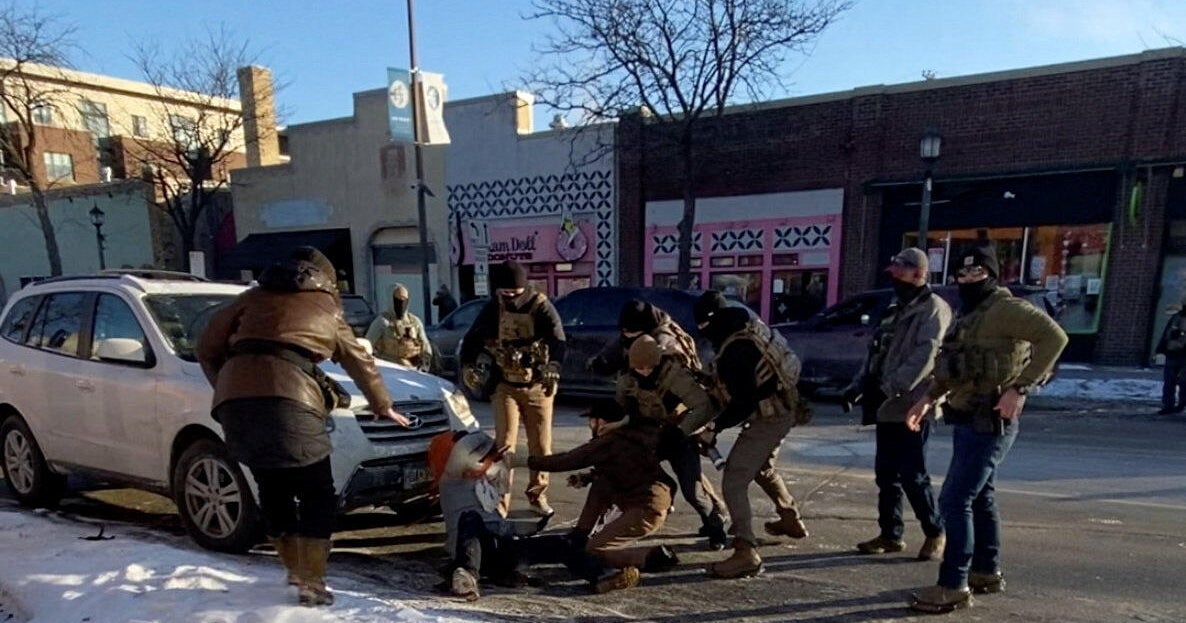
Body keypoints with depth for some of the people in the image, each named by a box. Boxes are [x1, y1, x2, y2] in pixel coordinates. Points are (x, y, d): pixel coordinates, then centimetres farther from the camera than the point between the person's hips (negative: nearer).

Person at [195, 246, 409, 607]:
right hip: (288, 402, -4)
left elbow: (207, 348, 22)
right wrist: (383, 406, 43)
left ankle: (297, 572, 31)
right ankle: (311, 582, 10)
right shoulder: (327, 307, 21)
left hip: (234, 401, 4)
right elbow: (359, 362, 31)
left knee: (273, 490, 21)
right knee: (317, 495, 12)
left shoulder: (254, 297, 26)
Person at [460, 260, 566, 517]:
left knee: (541, 444, 8)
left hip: (538, 387, 0)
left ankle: (538, 494, 27)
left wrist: (553, 365, -43)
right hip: (505, 387, 0)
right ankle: (500, 500, 5)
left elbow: (557, 339, -23)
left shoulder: (541, 306, -10)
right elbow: (472, 339, 0)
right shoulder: (492, 309, -2)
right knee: (504, 443, -3)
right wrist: (468, 366, -19)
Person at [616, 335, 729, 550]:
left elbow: (704, 405, -34)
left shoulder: (676, 375, -29)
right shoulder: (627, 379, -13)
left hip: (680, 435, -4)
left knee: (691, 487, -12)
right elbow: (621, 407, 3)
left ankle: (715, 524, 15)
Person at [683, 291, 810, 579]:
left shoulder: (734, 352, -26)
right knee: (763, 468, 31)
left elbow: (744, 402, -26)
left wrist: (715, 428, -16)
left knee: (734, 482, -9)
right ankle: (791, 520, 50)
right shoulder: (750, 326, 4)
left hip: (768, 417, -10)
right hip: (784, 408, 10)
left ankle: (746, 553, -10)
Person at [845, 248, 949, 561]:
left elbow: (925, 356, -22)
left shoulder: (934, 308, -9)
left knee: (912, 476, -2)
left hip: (911, 407, -8)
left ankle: (936, 532, 17)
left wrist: (892, 386, -28)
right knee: (886, 473, 12)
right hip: (888, 406, 9)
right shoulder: (896, 309, 19)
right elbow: (877, 351, 19)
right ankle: (890, 534, 22)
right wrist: (858, 385, 9)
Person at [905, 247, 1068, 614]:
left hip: (989, 423, -10)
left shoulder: (1004, 308, -14)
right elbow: (951, 367, 23)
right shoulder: (969, 315, 16)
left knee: (954, 501, -8)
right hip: (968, 420, 10)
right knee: (979, 497, 19)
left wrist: (1020, 388, -29)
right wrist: (928, 398, 12)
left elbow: (1053, 337, -27)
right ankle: (987, 572, 33)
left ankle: (954, 587, 1)